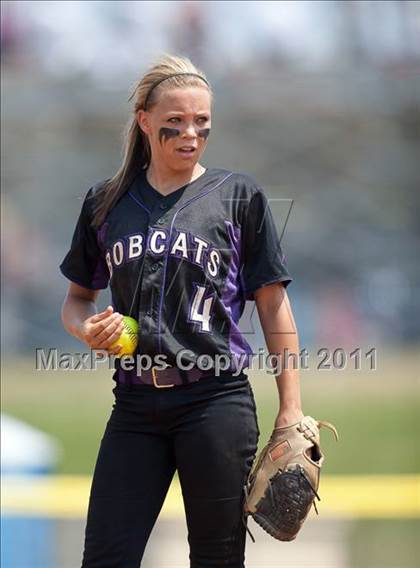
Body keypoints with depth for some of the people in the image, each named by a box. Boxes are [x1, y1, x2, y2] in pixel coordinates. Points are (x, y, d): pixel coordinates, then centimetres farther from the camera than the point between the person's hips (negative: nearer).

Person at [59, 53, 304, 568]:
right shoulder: (106, 202, 10)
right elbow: (77, 298, 20)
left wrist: (291, 408, 0)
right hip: (135, 405, 2)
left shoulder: (238, 196, 4)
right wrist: (87, 328, -4)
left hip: (218, 401, -2)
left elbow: (272, 304, 5)